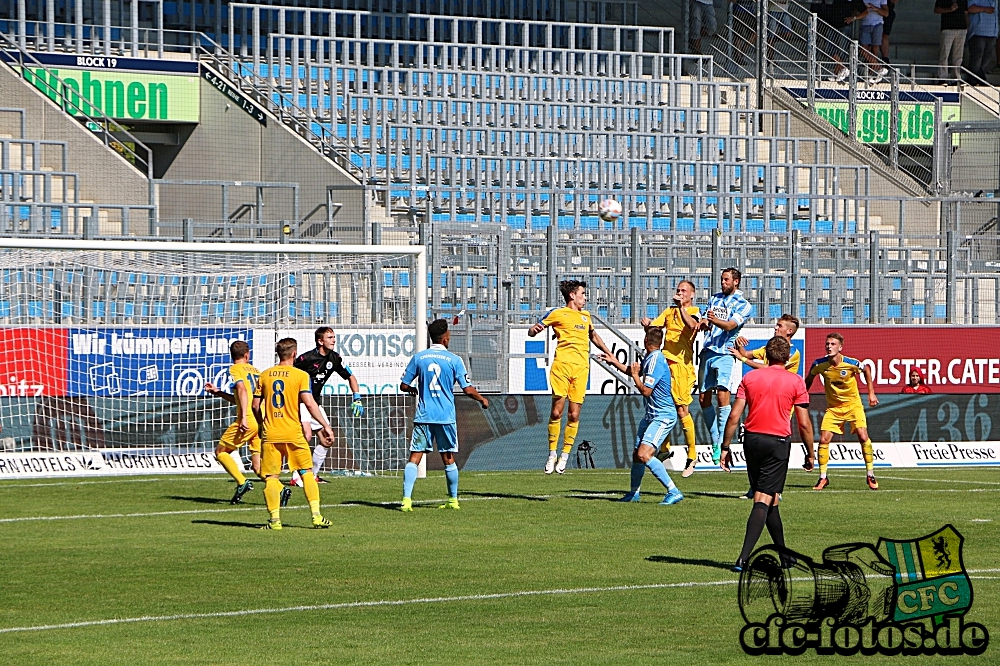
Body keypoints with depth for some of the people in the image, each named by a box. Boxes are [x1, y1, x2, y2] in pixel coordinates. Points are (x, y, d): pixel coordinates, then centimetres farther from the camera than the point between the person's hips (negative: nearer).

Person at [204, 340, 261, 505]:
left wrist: (244, 417, -24)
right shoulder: (255, 370, 22)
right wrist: (218, 393, 34)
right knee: (258, 466, 6)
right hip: (262, 421, 7)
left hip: (248, 420, -7)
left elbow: (242, 390, -18)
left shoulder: (236, 369, 0)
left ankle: (242, 482, -10)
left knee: (221, 451, 9)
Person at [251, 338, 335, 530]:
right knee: (307, 473, 9)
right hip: (293, 433, -2)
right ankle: (316, 515, 4)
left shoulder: (265, 375, 6)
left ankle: (275, 519, -3)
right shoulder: (300, 375, -4)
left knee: (271, 477, 4)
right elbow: (309, 404, -11)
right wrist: (325, 425, -4)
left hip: (270, 434, 2)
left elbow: (255, 406, 8)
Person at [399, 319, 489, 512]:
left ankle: (407, 499, -13)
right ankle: (453, 500, 20)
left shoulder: (418, 358, 2)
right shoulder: (454, 360, -3)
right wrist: (482, 400, 16)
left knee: (414, 458, -1)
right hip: (446, 416, -1)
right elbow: (468, 389, -4)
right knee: (449, 459, 12)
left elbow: (404, 386, 6)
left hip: (423, 416, 1)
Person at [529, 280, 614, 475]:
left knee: (574, 414, -1)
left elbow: (594, 336, 41)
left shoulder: (586, 316, 23)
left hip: (581, 367, 4)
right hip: (562, 364, -4)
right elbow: (532, 331, 6)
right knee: (557, 411, -8)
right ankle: (552, 455, 0)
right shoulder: (557, 313, 7)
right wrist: (535, 329, -17)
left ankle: (565, 456, 6)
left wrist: (609, 353, 39)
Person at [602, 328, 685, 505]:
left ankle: (673, 492, -23)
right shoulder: (649, 358, 10)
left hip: (663, 416, -10)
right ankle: (634, 493, 35)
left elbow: (645, 390, -22)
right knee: (637, 455, 17)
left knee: (644, 454, -23)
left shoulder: (655, 361, -20)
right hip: (651, 415, 10)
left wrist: (635, 375, -8)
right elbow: (635, 371, 32)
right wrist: (615, 362, 38)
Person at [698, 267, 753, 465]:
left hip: (725, 354, -6)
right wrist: (703, 322, -12)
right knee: (704, 399, 5)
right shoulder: (714, 299, 19)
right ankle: (715, 440, 18)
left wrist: (716, 321, -35)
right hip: (707, 352, 6)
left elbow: (731, 325, -14)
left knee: (723, 395, -17)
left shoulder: (743, 305, 0)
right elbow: (704, 322, 14)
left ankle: (722, 444, -17)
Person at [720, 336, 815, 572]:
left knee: (769, 499, 17)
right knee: (764, 500, -6)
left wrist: (725, 447, 6)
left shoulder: (750, 378, 5)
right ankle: (744, 558, -19)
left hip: (752, 438, 3)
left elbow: (734, 416, 0)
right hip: (778, 442, -3)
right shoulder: (795, 382, -1)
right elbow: (804, 423, -3)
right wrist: (810, 454, 7)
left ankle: (783, 553, 27)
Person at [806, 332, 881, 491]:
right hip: (833, 407, 2)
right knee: (823, 440, -8)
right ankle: (823, 478, 7)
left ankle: (870, 476, -1)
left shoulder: (851, 363, -20)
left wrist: (871, 393, 2)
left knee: (863, 437, -15)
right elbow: (809, 379, 7)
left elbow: (866, 370, 2)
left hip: (853, 403, -2)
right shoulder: (819, 364, -15)